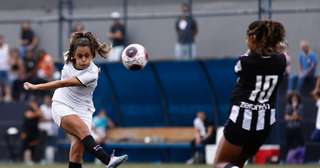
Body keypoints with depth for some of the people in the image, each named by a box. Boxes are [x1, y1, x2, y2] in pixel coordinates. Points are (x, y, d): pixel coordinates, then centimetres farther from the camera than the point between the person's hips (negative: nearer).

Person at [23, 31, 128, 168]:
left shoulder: (92, 74, -21)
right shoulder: (69, 60, -7)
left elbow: (64, 83, -27)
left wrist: (35, 87, -27)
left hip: (82, 110, 0)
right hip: (62, 106, 0)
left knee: (78, 148, -17)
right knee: (82, 128, -28)